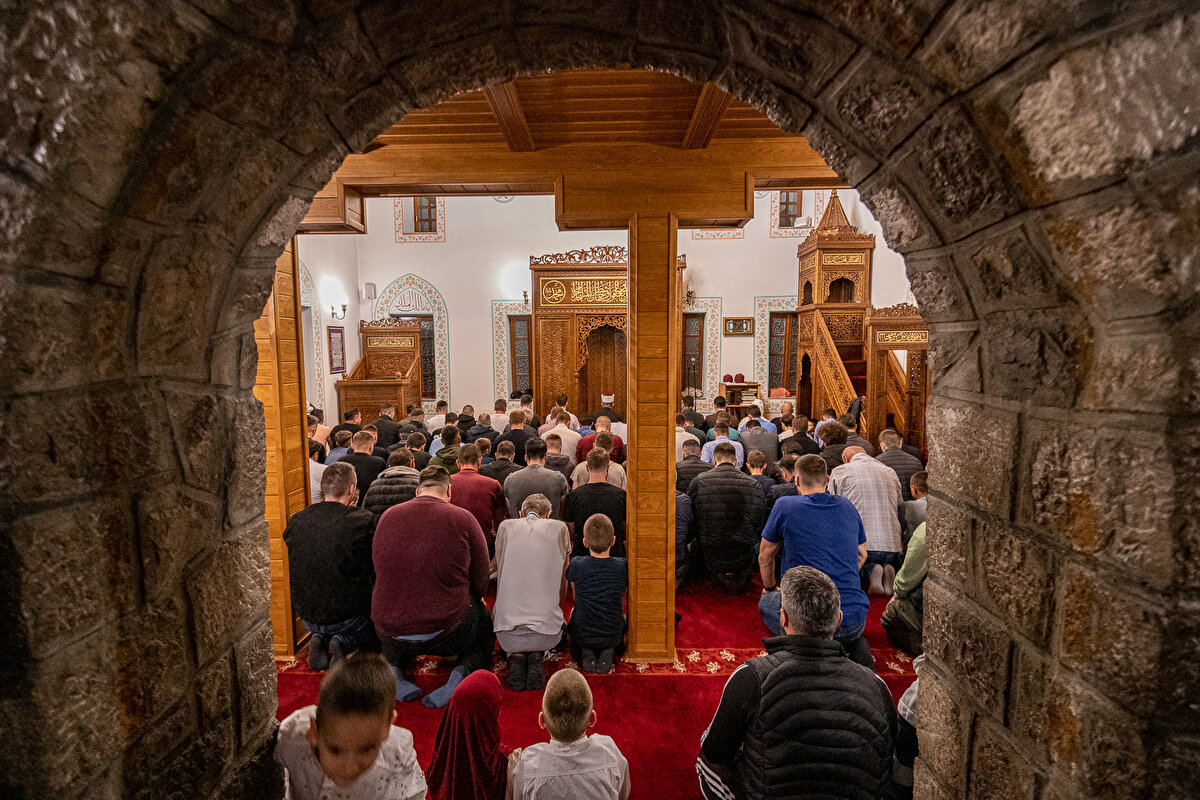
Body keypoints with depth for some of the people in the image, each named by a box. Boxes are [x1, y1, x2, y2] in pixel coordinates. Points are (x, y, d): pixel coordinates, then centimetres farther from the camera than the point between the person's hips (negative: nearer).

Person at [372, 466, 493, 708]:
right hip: (444, 630, -4)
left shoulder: (387, 516, 1)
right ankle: (461, 673, -1)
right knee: (487, 625, 26)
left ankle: (392, 668, 11)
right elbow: (481, 581, -3)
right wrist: (467, 601, 19)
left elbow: (379, 571, 15)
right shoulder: (463, 518, -9)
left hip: (389, 630, 4)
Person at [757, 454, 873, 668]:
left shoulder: (785, 506, -2)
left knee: (766, 602, 25)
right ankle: (854, 644, 6)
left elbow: (765, 556, 10)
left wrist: (770, 588, 29)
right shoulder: (848, 507, 10)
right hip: (855, 619, 4)